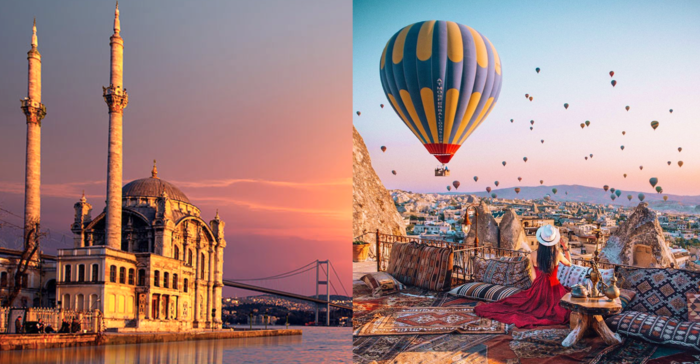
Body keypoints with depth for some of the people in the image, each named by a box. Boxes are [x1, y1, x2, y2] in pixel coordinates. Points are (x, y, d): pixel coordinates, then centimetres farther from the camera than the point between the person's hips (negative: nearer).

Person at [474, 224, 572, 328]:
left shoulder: (534, 255, -11)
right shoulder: (558, 254, -13)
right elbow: (569, 263, 11)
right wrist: (565, 247, 16)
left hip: (537, 289, 1)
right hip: (554, 289, -1)